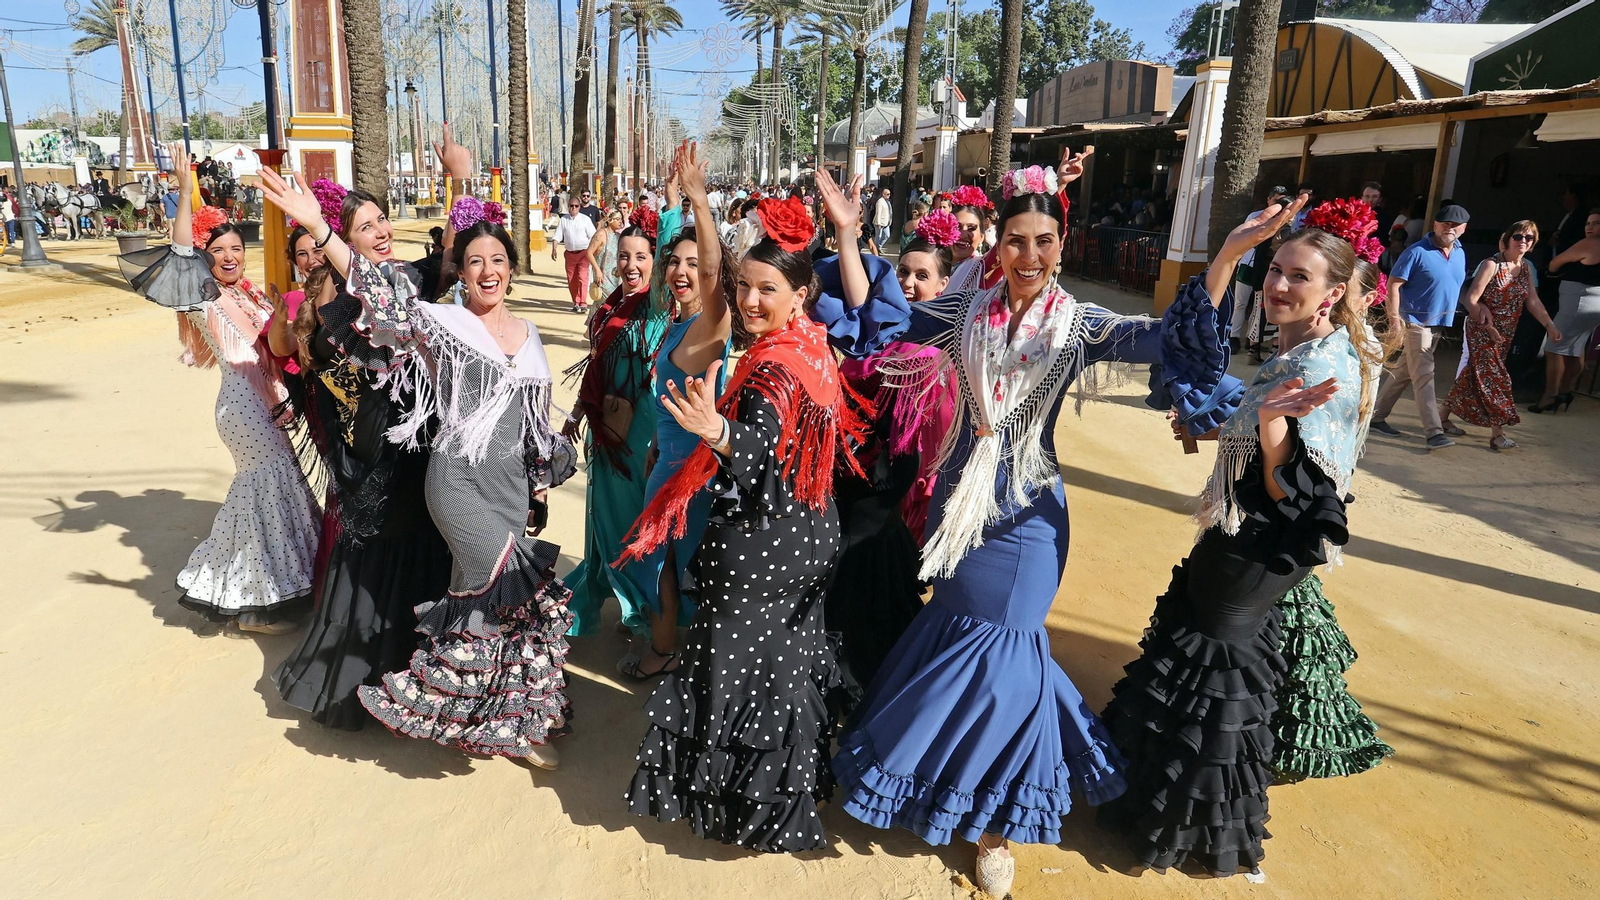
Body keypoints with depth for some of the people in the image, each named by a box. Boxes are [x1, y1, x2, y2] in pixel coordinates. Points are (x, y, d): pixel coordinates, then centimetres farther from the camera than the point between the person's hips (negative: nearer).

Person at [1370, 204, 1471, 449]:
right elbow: (1393, 284, -14)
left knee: (1404, 373, 12)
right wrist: (1394, 317, -20)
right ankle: (1434, 431, -9)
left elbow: (1459, 287, 20)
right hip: (1415, 321, -7)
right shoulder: (1417, 252, -11)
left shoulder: (1460, 253, 11)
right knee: (1424, 376, -9)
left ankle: (1377, 416, 21)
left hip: (1439, 323, 7)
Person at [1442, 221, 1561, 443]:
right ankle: (1497, 433, -3)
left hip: (1505, 334, 7)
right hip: (1482, 331, -7)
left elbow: (1533, 301, 8)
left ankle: (1444, 416, 20)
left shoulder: (1526, 268, 7)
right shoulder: (1492, 265, -13)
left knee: (1476, 374, 9)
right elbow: (1470, 300, -16)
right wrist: (1489, 328, -18)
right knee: (1493, 376, -9)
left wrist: (1550, 325, -2)